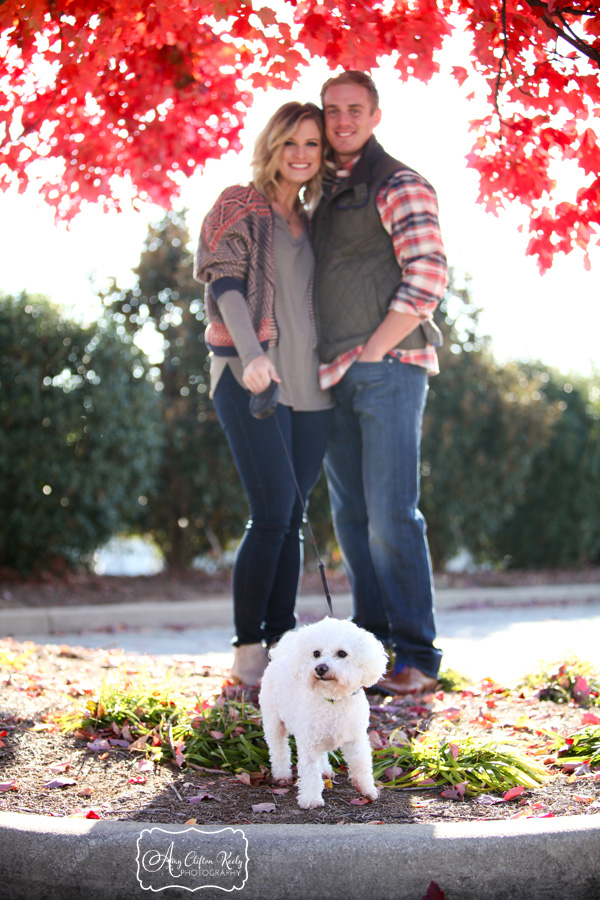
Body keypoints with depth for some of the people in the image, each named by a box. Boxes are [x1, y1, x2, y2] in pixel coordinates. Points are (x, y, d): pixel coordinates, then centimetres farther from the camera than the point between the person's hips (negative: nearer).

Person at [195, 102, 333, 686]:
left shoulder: (314, 222, 20)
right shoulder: (240, 207, 4)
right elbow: (227, 286, -7)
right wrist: (252, 353, -23)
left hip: (308, 385, 5)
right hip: (251, 378, -5)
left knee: (292, 518, 4)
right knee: (272, 512, -13)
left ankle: (280, 644, 10)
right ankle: (246, 651, -4)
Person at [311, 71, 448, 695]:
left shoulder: (399, 186, -3)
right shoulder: (324, 192, 20)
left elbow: (428, 277, -13)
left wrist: (371, 352, -14)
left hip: (388, 366, -7)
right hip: (334, 375, 8)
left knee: (391, 512, -10)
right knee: (351, 515, 8)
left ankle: (416, 654, -3)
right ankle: (372, 641, 17)